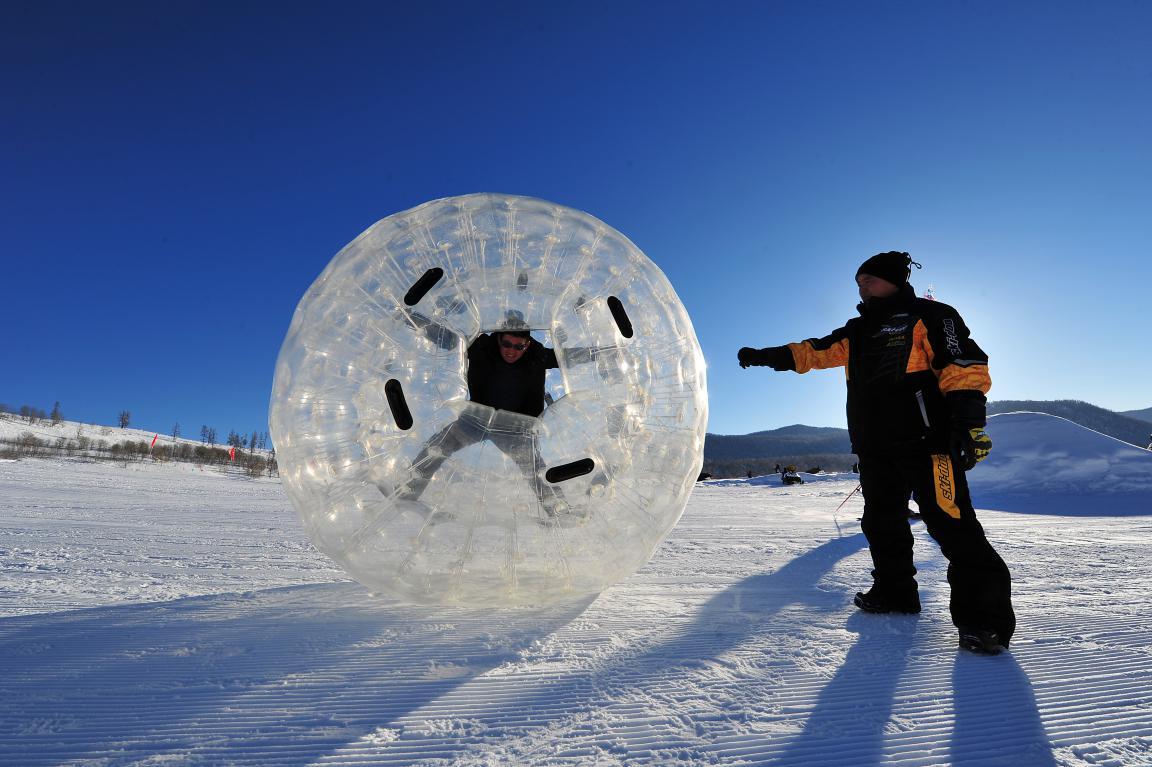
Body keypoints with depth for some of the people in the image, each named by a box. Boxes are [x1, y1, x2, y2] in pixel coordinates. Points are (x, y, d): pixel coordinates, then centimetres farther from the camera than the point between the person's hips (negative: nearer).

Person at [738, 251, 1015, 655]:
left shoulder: (928, 316, 0)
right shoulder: (858, 331, 20)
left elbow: (965, 367, -9)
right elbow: (812, 352, 18)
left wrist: (968, 423, -19)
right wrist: (764, 356, 9)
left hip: (924, 440, -8)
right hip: (875, 447, 8)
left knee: (951, 525, -10)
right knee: (882, 523, 14)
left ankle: (983, 615, 1)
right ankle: (895, 592, 29)